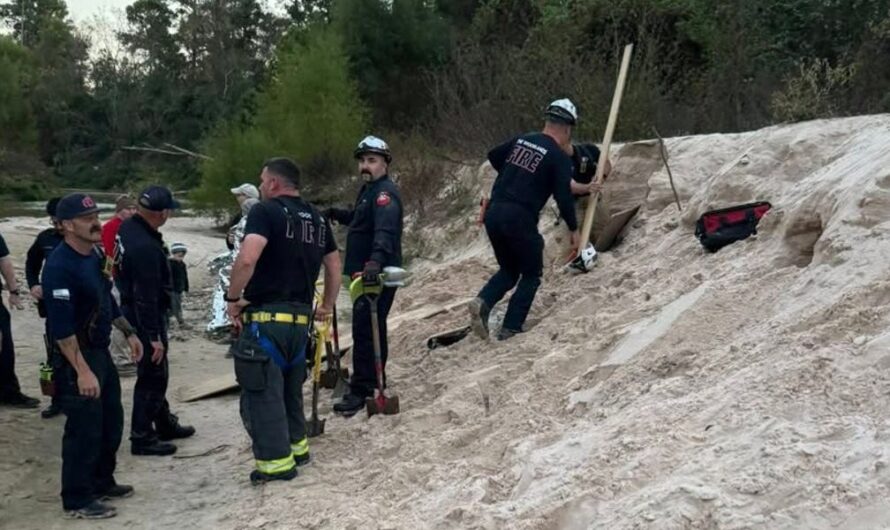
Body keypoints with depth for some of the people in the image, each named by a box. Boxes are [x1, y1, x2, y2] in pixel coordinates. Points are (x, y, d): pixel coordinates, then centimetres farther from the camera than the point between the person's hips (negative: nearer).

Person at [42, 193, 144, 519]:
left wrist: (129, 332, 20)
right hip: (76, 357, -10)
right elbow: (61, 326, -25)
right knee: (84, 430, -2)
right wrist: (82, 371, -27)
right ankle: (77, 500, 11)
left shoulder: (95, 256, 8)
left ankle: (102, 483, 34)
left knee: (112, 422, 18)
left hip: (101, 351, 10)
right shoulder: (60, 266, -21)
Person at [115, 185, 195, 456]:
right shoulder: (145, 247, -29)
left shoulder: (128, 227, 1)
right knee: (152, 376, 0)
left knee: (156, 373, 21)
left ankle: (165, 423, 35)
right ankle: (141, 438, 9)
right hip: (146, 318, -10)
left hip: (132, 309, 10)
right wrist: (154, 337, -22)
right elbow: (146, 297, -27)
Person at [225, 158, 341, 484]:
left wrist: (232, 298, -10)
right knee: (290, 387, 22)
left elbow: (247, 259, -23)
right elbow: (334, 266, 20)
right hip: (300, 319, 7)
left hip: (265, 317, -7)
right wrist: (327, 305, 30)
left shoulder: (266, 211, -8)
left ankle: (276, 462, 5)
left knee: (262, 390, 2)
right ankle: (297, 446, 31)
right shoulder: (317, 219, 14)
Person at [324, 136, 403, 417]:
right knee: (372, 329, 19)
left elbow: (385, 229, -34)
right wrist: (337, 214, 17)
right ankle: (373, 382, 31)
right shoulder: (369, 189, 16)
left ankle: (361, 391, -6)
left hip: (378, 274, -11)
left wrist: (376, 260, -49)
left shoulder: (385, 192, -17)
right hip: (365, 272, 11)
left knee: (365, 331, -11)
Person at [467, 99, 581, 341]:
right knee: (531, 274, 13)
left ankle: (483, 301, -5)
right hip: (519, 219, -6)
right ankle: (510, 329, 4)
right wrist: (574, 228, 4)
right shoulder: (560, 157, -5)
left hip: (493, 213, 6)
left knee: (509, 269, 22)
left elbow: (493, 155, 26)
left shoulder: (522, 140, 13)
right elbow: (564, 196, -8)